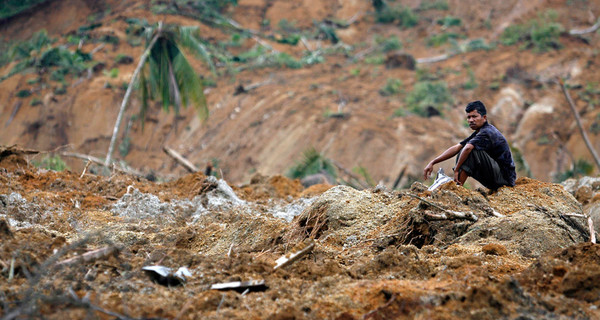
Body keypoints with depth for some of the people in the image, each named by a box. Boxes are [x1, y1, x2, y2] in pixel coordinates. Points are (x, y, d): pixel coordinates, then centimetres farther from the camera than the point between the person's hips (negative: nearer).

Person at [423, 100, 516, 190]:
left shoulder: (487, 133, -18)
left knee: (471, 150, -22)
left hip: (505, 177, -10)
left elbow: (467, 148, -36)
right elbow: (456, 148, 8)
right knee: (462, 154, 11)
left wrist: (456, 169, -27)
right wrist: (432, 163, 2)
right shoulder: (480, 132, 11)